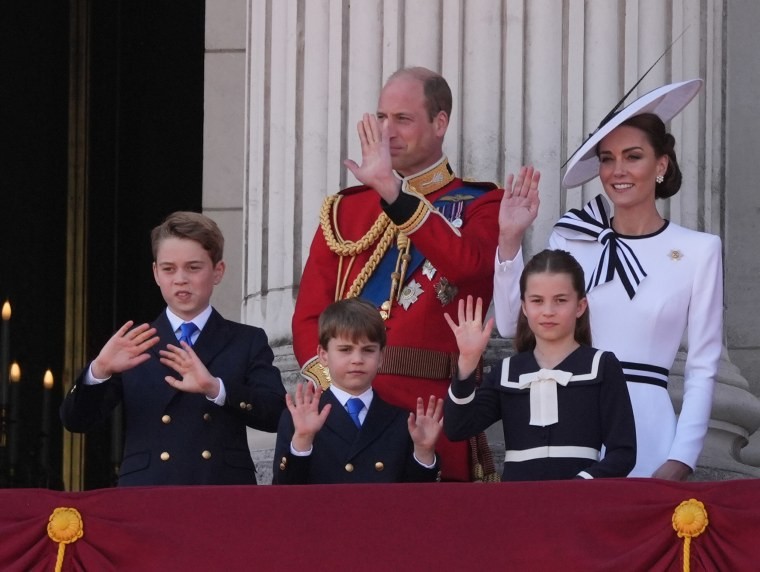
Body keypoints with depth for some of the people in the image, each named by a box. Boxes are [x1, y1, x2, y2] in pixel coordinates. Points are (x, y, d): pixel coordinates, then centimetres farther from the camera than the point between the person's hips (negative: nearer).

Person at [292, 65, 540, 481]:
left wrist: (393, 193, -22)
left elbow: (467, 264, -18)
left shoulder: (480, 205, 5)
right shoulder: (344, 210, 15)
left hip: (434, 413, -3)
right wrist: (332, 386, -8)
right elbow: (309, 317, 10)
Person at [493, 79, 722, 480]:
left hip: (647, 434, -2)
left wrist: (681, 461, -7)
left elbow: (702, 369, 0)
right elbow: (512, 324, 1)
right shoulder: (572, 240, 5)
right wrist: (509, 241, -7)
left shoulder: (699, 251, -1)